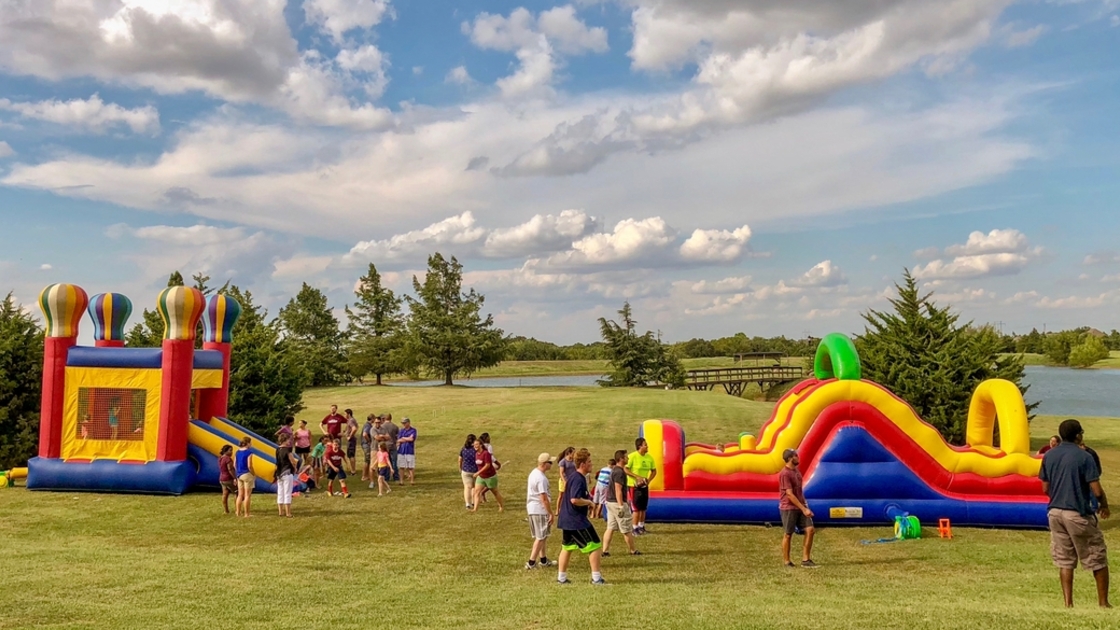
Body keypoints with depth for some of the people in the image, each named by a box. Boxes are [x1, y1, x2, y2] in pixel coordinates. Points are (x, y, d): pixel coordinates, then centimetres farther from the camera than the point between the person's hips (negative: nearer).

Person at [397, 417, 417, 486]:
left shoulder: (413, 430, 0)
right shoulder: (401, 430, 13)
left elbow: (411, 439, -14)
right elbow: (398, 440, 5)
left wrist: (403, 438, -1)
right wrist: (407, 439, -8)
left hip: (410, 451, -4)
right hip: (401, 451, 4)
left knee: (411, 467, -2)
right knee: (402, 467, 4)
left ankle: (412, 480, 5)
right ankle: (401, 481, 11)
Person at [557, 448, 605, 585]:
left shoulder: (573, 476, 11)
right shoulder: (578, 479, -21)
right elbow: (575, 500, -31)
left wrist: (587, 497, 14)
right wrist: (589, 502, -15)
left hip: (566, 519, 10)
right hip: (577, 520, -10)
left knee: (567, 547, 18)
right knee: (595, 546, -2)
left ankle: (561, 577, 24)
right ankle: (596, 578, 1)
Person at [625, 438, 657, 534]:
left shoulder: (649, 457, 0)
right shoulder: (632, 456, -17)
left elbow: (654, 471, 10)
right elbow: (625, 470, -17)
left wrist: (649, 480, -6)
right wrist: (637, 477, -23)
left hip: (644, 486, 6)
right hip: (634, 485, -6)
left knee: (643, 508, 12)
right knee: (637, 508, -4)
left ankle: (641, 526, 26)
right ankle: (635, 528, 6)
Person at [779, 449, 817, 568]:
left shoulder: (796, 470, 11)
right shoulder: (785, 474, -16)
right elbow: (790, 494, -20)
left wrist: (805, 506, 12)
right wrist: (803, 509, -20)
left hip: (800, 506, 8)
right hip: (789, 508, -8)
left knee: (810, 529, 0)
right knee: (788, 534, 1)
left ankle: (806, 559, 7)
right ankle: (787, 561, 12)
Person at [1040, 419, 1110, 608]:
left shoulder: (1049, 455, 5)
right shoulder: (1084, 457, -12)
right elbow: (1097, 491, -13)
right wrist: (1105, 506, 6)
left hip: (1055, 512, 5)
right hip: (1078, 514, -5)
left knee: (1064, 560, 11)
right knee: (1098, 559, 12)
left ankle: (1068, 603, 10)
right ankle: (1103, 602, 19)